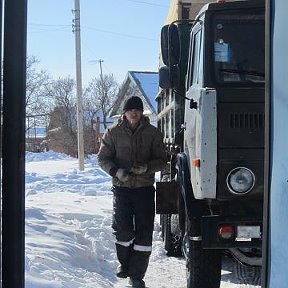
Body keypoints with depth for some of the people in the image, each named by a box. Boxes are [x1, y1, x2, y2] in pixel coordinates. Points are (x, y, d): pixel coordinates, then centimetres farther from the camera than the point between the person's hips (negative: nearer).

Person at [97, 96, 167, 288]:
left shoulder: (153, 133, 3)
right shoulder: (114, 132, 3)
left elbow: (161, 161, 3)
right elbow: (103, 158, 5)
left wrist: (147, 167, -18)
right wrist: (116, 171, -15)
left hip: (145, 187, 0)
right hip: (122, 187, 0)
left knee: (144, 232, -3)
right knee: (123, 229, -5)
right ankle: (124, 263, 24)